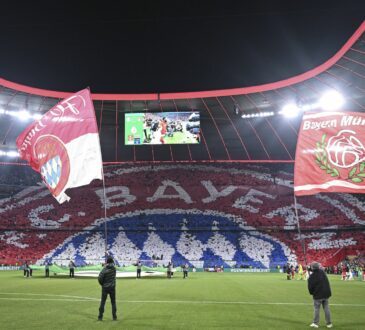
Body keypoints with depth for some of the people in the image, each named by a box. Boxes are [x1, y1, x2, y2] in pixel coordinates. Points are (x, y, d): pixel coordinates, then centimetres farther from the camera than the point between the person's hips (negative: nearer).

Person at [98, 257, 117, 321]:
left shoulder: (104, 269, -15)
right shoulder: (114, 268, -5)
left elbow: (100, 278, -17)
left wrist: (102, 284, 2)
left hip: (105, 287, -2)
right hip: (112, 287, 2)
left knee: (102, 302, 6)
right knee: (113, 302, 10)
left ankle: (100, 317, 7)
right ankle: (114, 317, 9)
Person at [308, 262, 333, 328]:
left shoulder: (312, 276, -16)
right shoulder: (323, 272, -2)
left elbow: (310, 287, -7)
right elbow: (327, 283, 12)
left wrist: (312, 293, 8)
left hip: (317, 295, -4)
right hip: (326, 294, 5)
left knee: (316, 309, 6)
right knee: (326, 308, 11)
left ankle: (315, 323, 11)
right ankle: (329, 323, 16)